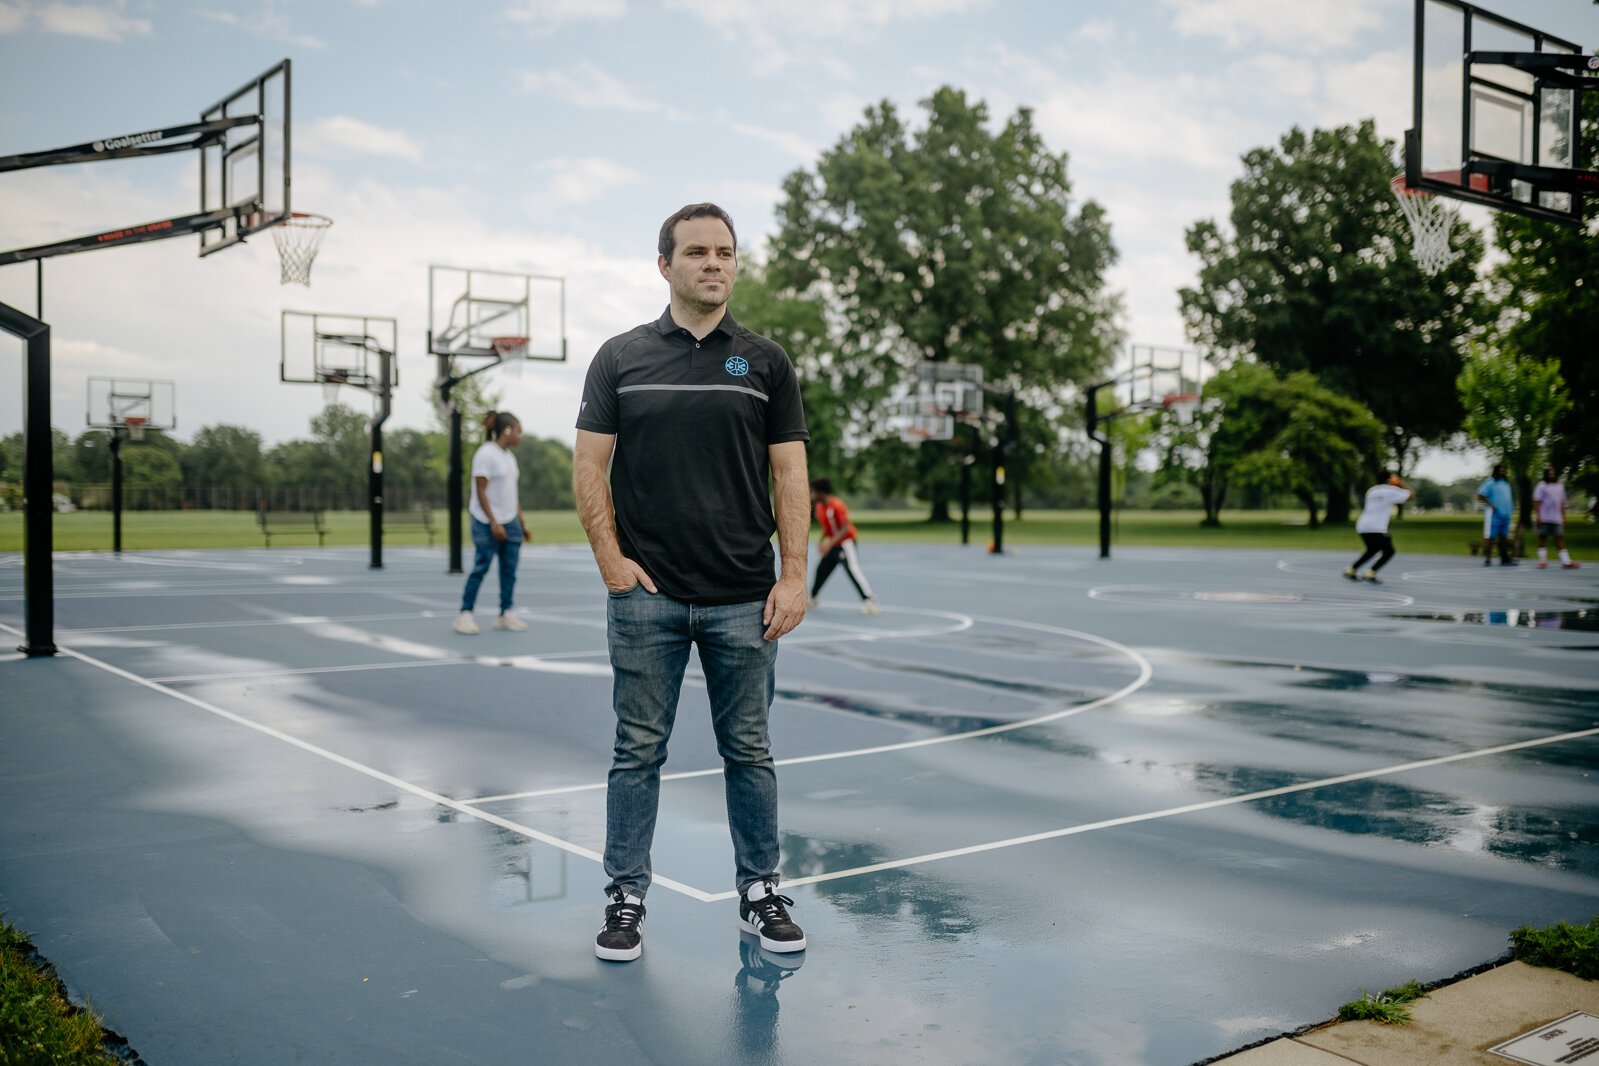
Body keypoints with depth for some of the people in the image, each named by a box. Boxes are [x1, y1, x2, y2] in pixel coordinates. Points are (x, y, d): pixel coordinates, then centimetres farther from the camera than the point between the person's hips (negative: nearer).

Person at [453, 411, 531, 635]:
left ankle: (505, 614, 11)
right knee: (481, 567, -4)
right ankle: (465, 615, 5)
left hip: (510, 523, 8)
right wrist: (494, 523, -19)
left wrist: (523, 523, 16)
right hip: (487, 523, -8)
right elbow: (481, 492, -15)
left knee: (509, 569, 5)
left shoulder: (509, 456, 13)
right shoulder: (486, 454, -12)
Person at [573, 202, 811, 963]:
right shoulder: (621, 358, 3)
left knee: (748, 750, 9)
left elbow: (789, 473, 2)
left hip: (743, 598, 1)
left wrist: (794, 575, -6)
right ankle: (626, 898, 18)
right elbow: (589, 465, 3)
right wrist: (610, 558, -7)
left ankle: (759, 891, 23)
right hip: (647, 595, -1)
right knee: (638, 750, 6)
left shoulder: (765, 362, 5)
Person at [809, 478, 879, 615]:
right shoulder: (819, 507, 4)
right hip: (832, 545, 8)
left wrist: (830, 543, -31)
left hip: (845, 543, -8)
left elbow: (846, 528, -24)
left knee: (852, 568, -23)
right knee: (821, 569, 13)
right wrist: (822, 541, 0)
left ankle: (869, 600, -27)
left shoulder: (837, 505, -21)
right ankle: (812, 598, 33)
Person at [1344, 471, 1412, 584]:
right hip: (1376, 528, -7)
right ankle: (1370, 574, -7)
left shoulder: (1372, 490, 19)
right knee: (1388, 552, 6)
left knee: (1372, 550, 26)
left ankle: (1351, 571, 23)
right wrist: (1402, 483, 22)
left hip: (1363, 526, 7)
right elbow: (1411, 494, 7)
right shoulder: (1391, 490, 1)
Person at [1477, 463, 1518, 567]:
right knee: (1490, 536, -5)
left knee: (1504, 537, 11)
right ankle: (1487, 558, -2)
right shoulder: (1491, 482, -6)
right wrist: (1491, 505, -15)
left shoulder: (1506, 483, 17)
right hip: (1495, 514, -8)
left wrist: (1511, 509, 14)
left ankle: (1505, 559, 15)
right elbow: (1480, 495, -11)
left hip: (1506, 514, 8)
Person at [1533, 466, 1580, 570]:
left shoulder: (1560, 486, 14)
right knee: (1543, 538, 3)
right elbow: (1537, 502, -5)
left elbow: (1562, 503, 18)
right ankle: (1542, 561, 9)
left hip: (1557, 519, 4)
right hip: (1544, 518, -4)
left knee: (1560, 539, 1)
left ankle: (1566, 562, -3)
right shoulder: (1541, 486, -1)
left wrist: (1563, 516, 13)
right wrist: (1538, 516, -13)